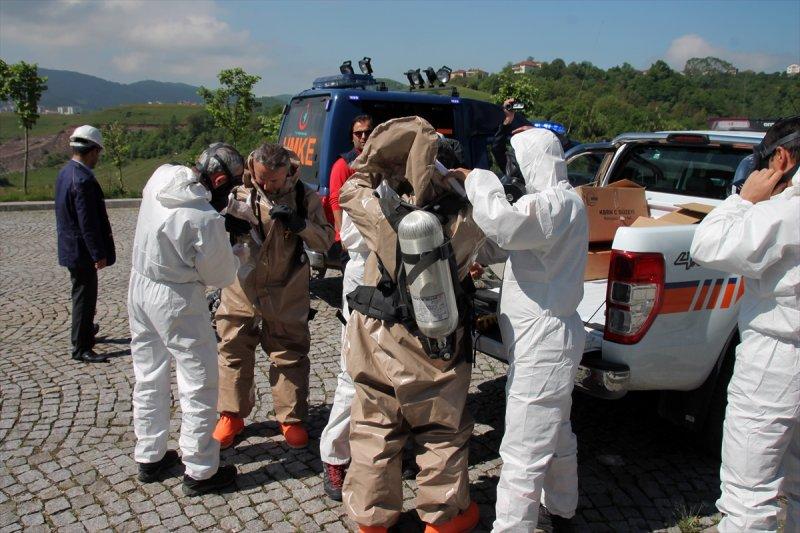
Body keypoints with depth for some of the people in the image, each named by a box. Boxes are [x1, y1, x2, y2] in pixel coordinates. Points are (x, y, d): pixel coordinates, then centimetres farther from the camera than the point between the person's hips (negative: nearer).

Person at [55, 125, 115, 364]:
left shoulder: (65, 172, 7)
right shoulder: (83, 179, -23)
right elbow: (88, 222, -25)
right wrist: (98, 254, -19)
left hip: (70, 246, 10)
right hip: (81, 250, -10)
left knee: (83, 293, 24)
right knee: (84, 295, 0)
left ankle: (85, 331, 42)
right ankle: (81, 348, 9)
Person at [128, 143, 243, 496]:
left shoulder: (162, 176, -6)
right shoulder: (205, 220, -27)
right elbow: (221, 276, -13)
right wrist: (234, 245, 4)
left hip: (139, 286, 9)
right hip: (177, 302, -8)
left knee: (148, 378, 20)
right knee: (199, 385, 6)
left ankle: (149, 458, 35)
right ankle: (200, 472, 17)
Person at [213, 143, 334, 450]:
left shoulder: (305, 197, -5)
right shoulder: (240, 194, -6)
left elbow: (325, 242, -8)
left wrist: (298, 223, -25)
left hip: (286, 294, -1)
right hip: (241, 289, 1)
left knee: (290, 356, 7)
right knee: (233, 351, 10)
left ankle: (292, 419, 23)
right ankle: (232, 415, 28)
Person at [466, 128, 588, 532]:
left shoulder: (556, 203, -19)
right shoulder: (560, 201, 14)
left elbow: (502, 224, -36)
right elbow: (510, 233, 18)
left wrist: (480, 181, -18)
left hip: (543, 344, -11)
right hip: (550, 336, 11)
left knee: (523, 454, -5)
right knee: (556, 438, 25)